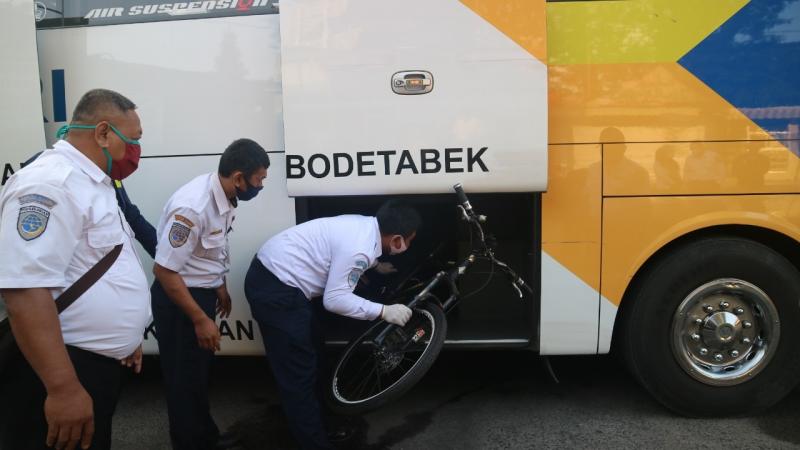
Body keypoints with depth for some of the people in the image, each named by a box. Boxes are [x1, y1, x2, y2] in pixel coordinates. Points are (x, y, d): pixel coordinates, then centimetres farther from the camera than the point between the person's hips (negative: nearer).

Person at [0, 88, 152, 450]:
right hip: (64, 367, -10)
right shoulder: (48, 185, -20)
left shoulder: (93, 184, 12)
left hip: (100, 362, 10)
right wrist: (63, 389, -30)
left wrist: (125, 337, 25)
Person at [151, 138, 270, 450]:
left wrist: (220, 287, 21)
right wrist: (200, 319, -22)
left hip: (202, 292, 9)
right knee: (186, 379, 6)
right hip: (178, 298, -9)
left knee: (201, 371, 22)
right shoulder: (193, 207, -30)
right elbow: (164, 270, -27)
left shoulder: (224, 197, -4)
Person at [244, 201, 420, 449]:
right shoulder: (359, 248, -23)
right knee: (299, 373, -3)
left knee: (312, 351, 21)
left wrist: (375, 265, 41)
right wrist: (383, 311, -15)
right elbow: (335, 299, -20)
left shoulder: (366, 225, 6)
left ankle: (322, 423, 36)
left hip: (273, 272, 11)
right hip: (275, 289, -11)